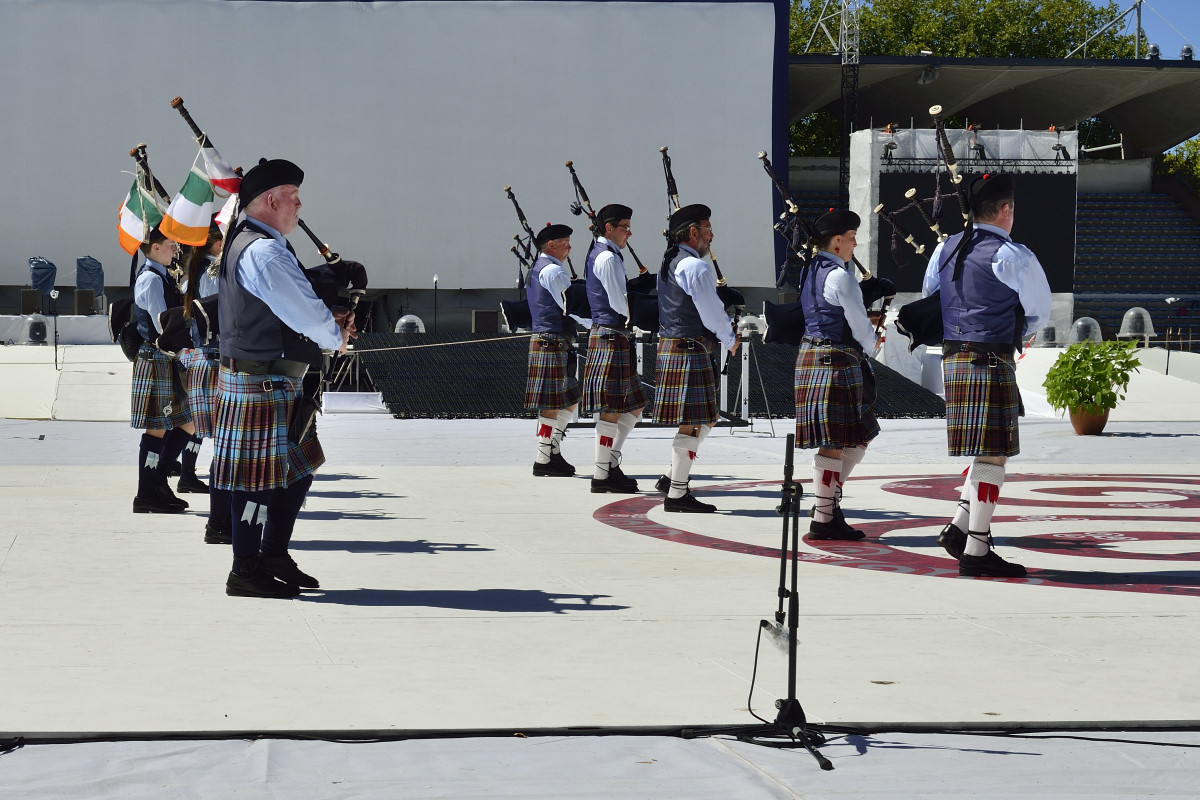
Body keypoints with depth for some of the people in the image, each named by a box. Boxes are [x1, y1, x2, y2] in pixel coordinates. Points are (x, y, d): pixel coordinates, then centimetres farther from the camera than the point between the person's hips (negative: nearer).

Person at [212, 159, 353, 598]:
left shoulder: (246, 242, 16)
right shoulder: (264, 252, -19)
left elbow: (289, 306, 22)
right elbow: (303, 311, -20)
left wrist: (329, 321, 6)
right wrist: (335, 337, 0)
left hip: (277, 382, 11)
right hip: (262, 384, -11)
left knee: (298, 467, 17)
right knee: (261, 476, -4)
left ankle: (273, 555, 26)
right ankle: (246, 571, 5)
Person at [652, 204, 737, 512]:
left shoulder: (669, 264, 17)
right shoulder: (696, 267, -15)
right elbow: (712, 313, -15)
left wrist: (727, 327, 10)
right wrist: (730, 339, 2)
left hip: (670, 348, 10)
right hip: (691, 351, -10)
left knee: (705, 419, 17)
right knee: (693, 422, -6)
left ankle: (672, 477, 19)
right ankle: (677, 493, -4)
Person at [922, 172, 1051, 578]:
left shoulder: (944, 249, 10)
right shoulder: (1014, 256, -9)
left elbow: (927, 300, 21)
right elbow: (1039, 314, 1)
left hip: (952, 358, 8)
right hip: (992, 362, -8)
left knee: (987, 450, 19)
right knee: (992, 454, -4)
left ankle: (959, 527, 11)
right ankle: (976, 552, -3)